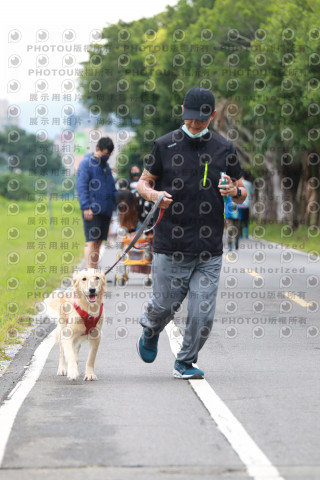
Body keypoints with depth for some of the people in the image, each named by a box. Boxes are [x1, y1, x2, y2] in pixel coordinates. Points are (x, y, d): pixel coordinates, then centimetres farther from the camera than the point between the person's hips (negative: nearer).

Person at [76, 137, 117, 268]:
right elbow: (81, 187, -11)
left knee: (98, 242, 9)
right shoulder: (86, 163, -5)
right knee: (91, 241, -12)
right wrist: (86, 207, -19)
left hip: (105, 210, 8)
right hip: (92, 210, -8)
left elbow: (112, 188, 26)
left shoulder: (106, 166, 19)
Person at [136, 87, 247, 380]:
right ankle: (150, 332, 39)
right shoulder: (165, 145, 3)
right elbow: (143, 182, 12)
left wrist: (234, 191, -9)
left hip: (210, 249, 1)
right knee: (164, 305, 4)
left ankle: (186, 363, 18)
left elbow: (243, 193, 15)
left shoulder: (224, 148, 7)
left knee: (203, 313, -3)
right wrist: (154, 194, -11)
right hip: (170, 247, -1)